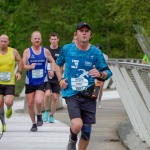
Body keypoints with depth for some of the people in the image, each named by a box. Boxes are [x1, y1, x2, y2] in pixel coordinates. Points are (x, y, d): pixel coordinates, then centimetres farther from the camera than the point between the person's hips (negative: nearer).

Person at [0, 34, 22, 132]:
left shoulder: (13, 52, -1)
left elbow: (20, 61, 15)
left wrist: (19, 72, 2)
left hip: (10, 83, -1)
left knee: (8, 102, -16)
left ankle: (9, 108, 22)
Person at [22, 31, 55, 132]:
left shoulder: (45, 51, 2)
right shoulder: (27, 51, 0)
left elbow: (52, 61, 17)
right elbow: (23, 65, -3)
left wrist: (52, 71, 0)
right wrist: (30, 67, -24)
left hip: (42, 81, -1)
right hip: (30, 82, 1)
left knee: (39, 101, -23)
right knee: (30, 104, 6)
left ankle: (39, 115, 8)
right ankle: (34, 123, 25)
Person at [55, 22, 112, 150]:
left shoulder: (96, 52, 1)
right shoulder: (67, 49, 1)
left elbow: (108, 72, 4)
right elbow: (58, 64, 19)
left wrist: (100, 74, -18)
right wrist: (60, 79, 4)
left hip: (89, 96, 2)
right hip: (71, 94, -2)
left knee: (87, 130, 5)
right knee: (77, 126, -20)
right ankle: (73, 139, 15)